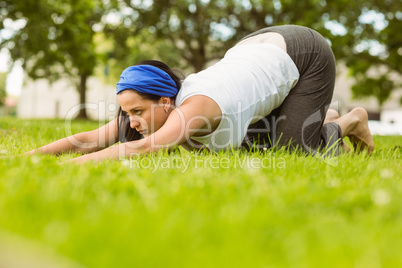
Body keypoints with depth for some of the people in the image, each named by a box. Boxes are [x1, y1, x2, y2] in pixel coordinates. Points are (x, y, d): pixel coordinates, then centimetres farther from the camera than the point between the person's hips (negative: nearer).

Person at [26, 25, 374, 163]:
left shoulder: (195, 107, -39)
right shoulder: (149, 105, -19)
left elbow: (147, 147, -56)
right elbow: (90, 139, -23)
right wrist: (29, 156, -33)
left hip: (304, 55, -7)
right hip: (260, 49, 7)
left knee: (291, 149, -12)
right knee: (250, 143, 8)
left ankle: (350, 122, 16)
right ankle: (324, 120, 29)